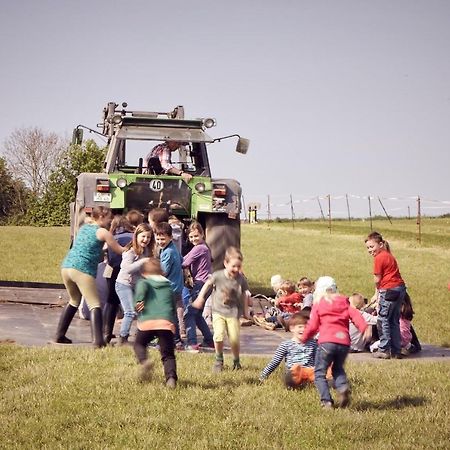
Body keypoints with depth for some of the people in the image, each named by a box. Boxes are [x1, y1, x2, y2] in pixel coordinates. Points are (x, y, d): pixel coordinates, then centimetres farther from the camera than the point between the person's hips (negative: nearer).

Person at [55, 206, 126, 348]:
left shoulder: (83, 227, 18)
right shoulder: (103, 232, 0)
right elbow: (119, 250, 6)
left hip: (66, 266, 7)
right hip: (83, 270, -7)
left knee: (74, 301, 26)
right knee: (95, 305, -7)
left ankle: (59, 335, 26)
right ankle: (98, 340, -21)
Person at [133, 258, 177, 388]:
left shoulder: (143, 282, 18)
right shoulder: (168, 287, 29)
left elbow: (142, 286, -8)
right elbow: (173, 307, 31)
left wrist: (139, 300, -15)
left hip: (148, 321, -2)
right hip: (167, 323, 2)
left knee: (139, 344, 22)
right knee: (168, 354, 6)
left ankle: (144, 361, -9)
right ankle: (171, 377, -21)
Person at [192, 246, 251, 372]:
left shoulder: (241, 279, -7)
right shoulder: (218, 276, -12)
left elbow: (243, 296, 7)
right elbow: (208, 284, 7)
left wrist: (245, 311, 14)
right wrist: (200, 298, 6)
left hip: (233, 313, 1)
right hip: (218, 311, -1)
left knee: (234, 339, -8)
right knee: (219, 336, -15)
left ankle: (236, 361, 18)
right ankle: (219, 360, 10)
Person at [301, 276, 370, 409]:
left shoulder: (318, 305, 11)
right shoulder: (344, 303, 20)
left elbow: (312, 326, 9)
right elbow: (355, 315, 4)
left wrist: (304, 338, 24)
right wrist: (364, 328, -6)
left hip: (327, 342, -4)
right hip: (344, 342, 4)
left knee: (319, 372, 6)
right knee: (338, 368, 25)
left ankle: (326, 400, -10)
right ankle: (343, 386, -6)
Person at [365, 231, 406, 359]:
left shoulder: (379, 258, -10)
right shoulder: (388, 255, 17)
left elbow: (377, 279, -7)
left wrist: (378, 290, 14)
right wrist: (378, 294, 13)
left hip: (390, 290, -9)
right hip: (400, 288, 9)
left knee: (383, 319, 1)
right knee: (394, 321, 14)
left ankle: (384, 350, 2)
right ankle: (396, 351, 17)